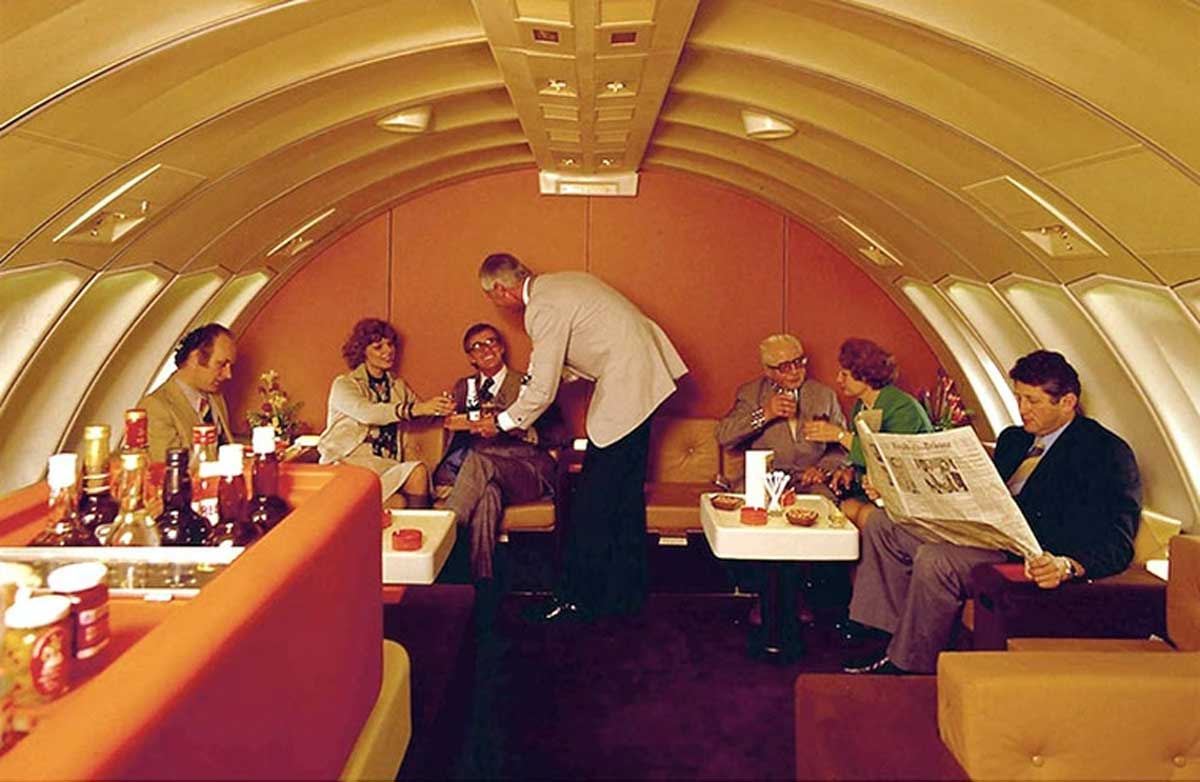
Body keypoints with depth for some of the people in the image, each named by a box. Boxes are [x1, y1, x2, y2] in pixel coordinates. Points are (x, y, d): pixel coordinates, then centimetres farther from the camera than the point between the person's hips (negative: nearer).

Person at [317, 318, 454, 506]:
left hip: (386, 466, 5)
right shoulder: (344, 384, 1)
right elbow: (366, 413, -19)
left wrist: (440, 409, -14)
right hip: (348, 464, -4)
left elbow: (422, 412, 10)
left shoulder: (398, 386, 21)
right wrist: (415, 409, -33)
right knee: (418, 472, -30)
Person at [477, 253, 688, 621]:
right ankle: (624, 594, 27)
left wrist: (502, 422, 1)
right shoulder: (560, 284, 15)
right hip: (639, 377, 10)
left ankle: (577, 598, 9)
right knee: (624, 497, 16)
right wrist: (544, 369, 21)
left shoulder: (543, 308, -15)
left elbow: (543, 392, -13)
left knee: (592, 504, -2)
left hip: (625, 387, -10)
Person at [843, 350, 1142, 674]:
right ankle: (888, 640, 0)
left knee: (934, 560, -32)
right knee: (883, 524, 4)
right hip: (986, 535, 10)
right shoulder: (1013, 438, 19)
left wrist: (1067, 566, -36)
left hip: (1033, 560, -9)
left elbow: (1118, 545, -15)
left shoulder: (1108, 453, -7)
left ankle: (908, 666, -12)